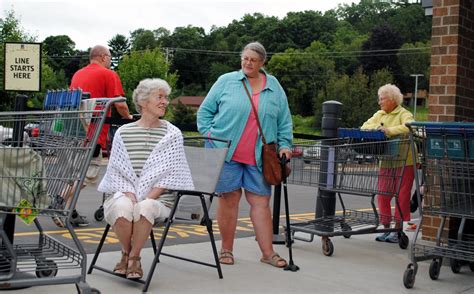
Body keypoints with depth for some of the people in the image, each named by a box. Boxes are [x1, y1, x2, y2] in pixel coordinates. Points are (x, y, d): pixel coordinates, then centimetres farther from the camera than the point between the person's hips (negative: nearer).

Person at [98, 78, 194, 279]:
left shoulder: (172, 134, 7)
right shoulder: (123, 133, 11)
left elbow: (171, 173, 1)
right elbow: (116, 169, 8)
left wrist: (148, 197, -12)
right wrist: (130, 194, -10)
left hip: (158, 198, -1)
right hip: (126, 193, 1)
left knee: (145, 207, -35)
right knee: (122, 207, -33)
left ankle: (134, 257, -11)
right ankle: (126, 253, -4)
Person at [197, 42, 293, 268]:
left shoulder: (274, 87, 11)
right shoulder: (226, 81, 4)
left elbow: (284, 121, 14)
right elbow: (205, 110, 7)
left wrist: (284, 145, 4)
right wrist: (208, 134, -4)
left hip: (258, 156, 2)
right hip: (226, 153, -2)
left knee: (261, 200, 3)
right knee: (229, 198, 2)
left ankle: (268, 252, 9)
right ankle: (226, 249, 14)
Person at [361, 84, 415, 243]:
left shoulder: (404, 114, -6)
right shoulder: (380, 115, 16)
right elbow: (365, 127, 10)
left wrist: (389, 130, -29)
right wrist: (377, 128, -9)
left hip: (404, 162, -6)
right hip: (386, 162, 6)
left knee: (401, 196, -2)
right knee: (382, 196, 4)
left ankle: (398, 230, 5)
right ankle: (386, 228, 15)